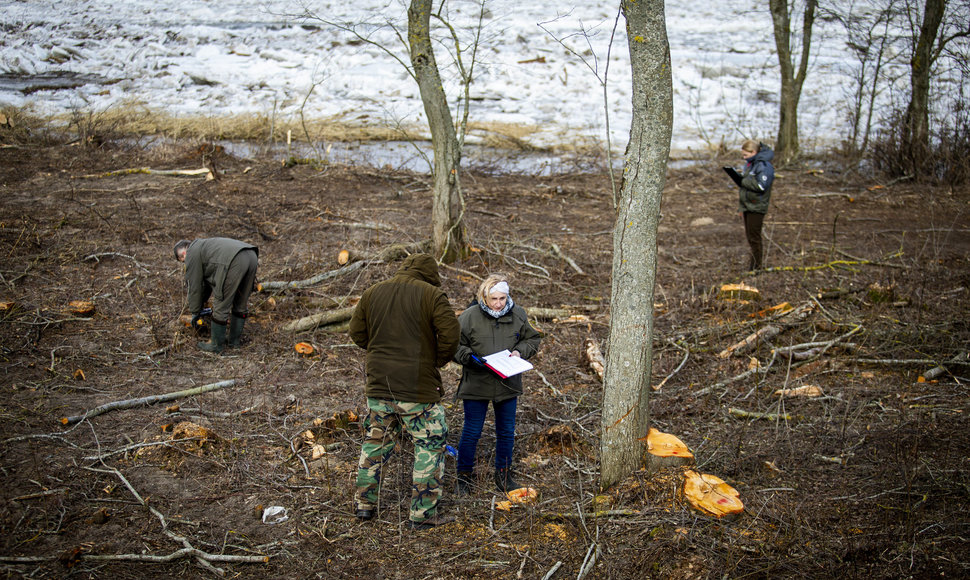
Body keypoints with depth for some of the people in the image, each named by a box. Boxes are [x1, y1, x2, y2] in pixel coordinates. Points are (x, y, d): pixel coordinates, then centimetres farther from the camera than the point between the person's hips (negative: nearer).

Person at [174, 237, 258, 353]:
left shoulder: (192, 254, 14)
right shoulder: (202, 246, 40)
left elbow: (194, 285, 16)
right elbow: (207, 281, 46)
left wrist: (195, 312, 26)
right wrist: (201, 303, 53)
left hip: (235, 262, -9)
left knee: (221, 307, 5)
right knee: (241, 304, 21)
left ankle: (216, 346, 16)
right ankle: (234, 340, 35)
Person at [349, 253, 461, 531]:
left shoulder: (372, 293, 9)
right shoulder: (432, 295, -7)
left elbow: (356, 333, 12)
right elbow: (450, 334, -13)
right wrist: (438, 360, 3)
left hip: (379, 384, 5)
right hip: (417, 386, -5)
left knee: (375, 442, 19)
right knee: (430, 446, 6)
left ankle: (364, 503, 27)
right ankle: (422, 515, 8)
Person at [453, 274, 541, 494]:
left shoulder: (518, 315, -1)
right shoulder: (469, 316, -10)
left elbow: (533, 340, 11)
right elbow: (455, 346, -4)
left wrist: (520, 351, -8)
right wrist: (470, 357, -21)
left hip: (507, 384, 3)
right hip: (476, 384, -3)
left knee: (506, 432, 13)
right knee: (472, 432, 4)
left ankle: (503, 475, 30)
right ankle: (464, 476, 21)